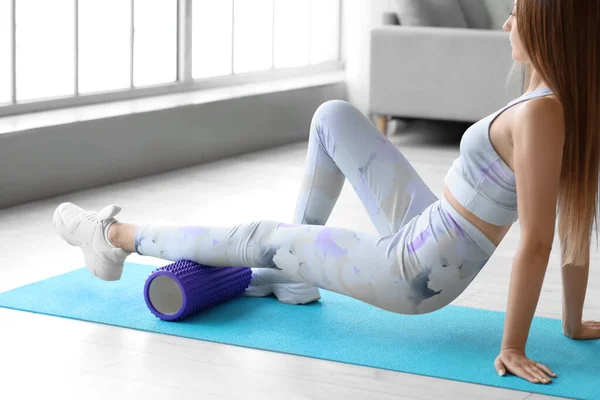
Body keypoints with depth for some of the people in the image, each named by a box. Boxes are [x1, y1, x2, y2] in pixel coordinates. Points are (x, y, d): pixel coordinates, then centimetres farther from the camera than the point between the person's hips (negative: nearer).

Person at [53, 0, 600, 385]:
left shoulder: (540, 113, -29)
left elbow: (536, 242, -28)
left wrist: (513, 347, -21)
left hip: (416, 273, -8)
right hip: (427, 232, 8)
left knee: (255, 238, 6)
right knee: (334, 116, 13)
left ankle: (116, 238, 27)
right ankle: (294, 273, 27)